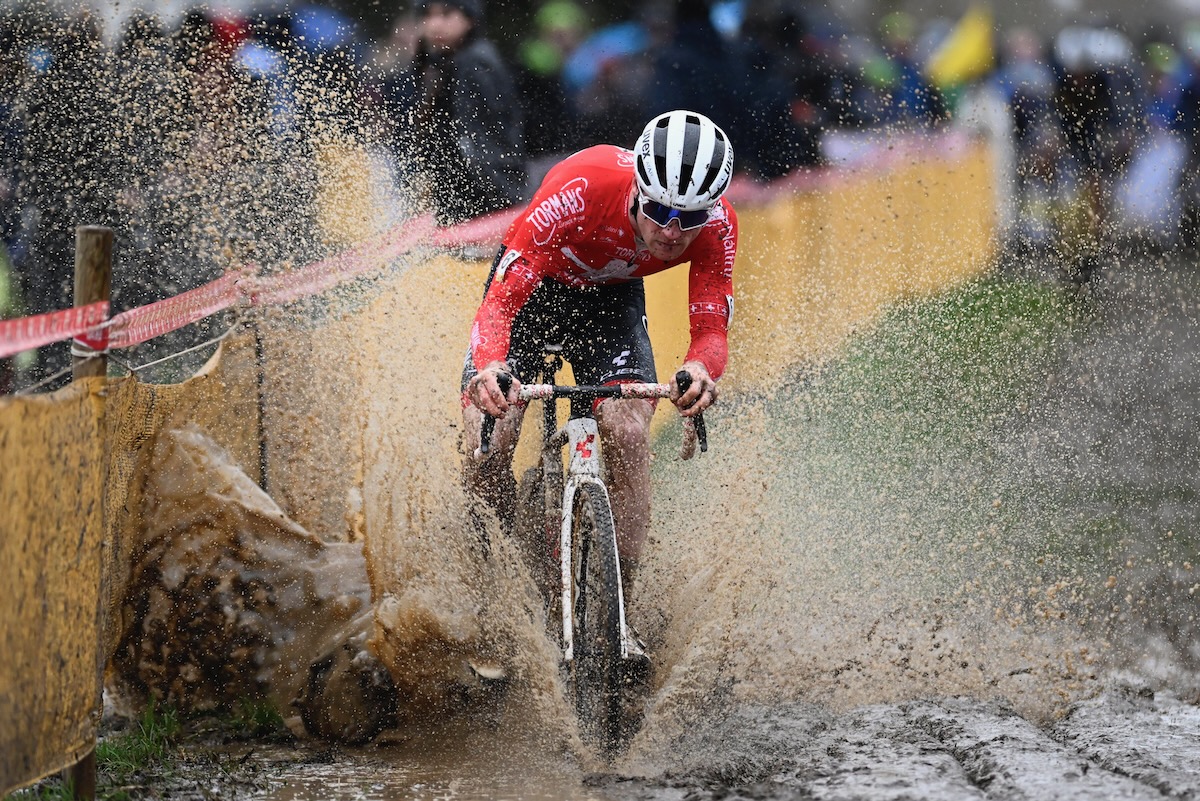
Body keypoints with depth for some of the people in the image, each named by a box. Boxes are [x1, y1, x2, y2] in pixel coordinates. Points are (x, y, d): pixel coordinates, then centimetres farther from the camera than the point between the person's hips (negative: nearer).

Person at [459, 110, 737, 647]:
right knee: (485, 448, -15)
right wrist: (489, 368, -60)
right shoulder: (580, 190, -40)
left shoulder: (716, 225, -30)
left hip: (610, 298, 2)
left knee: (627, 435, -22)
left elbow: (711, 327, -28)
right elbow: (501, 300, -39)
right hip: (530, 284, -2)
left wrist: (702, 369, -53)